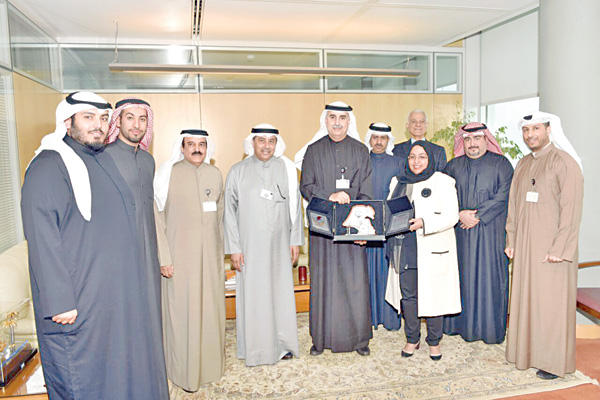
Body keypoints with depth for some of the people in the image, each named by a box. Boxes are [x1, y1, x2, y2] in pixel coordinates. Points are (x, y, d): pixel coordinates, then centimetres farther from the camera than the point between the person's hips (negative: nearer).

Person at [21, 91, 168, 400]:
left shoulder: (105, 160, 12)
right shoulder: (48, 166, -13)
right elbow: (42, 242, -18)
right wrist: (60, 302, -21)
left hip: (119, 294, 8)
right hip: (78, 303, -7)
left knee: (122, 369, 18)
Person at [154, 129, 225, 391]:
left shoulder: (215, 174, 6)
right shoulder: (168, 174, -6)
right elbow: (156, 217, -7)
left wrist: (220, 251, 14)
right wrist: (163, 258, -11)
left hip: (209, 255, 4)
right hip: (179, 255, -4)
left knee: (210, 307, 11)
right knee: (182, 311, 2)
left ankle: (210, 363, 30)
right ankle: (186, 371, 19)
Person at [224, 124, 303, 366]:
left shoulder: (287, 169, 3)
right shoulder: (238, 172, -1)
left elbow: (295, 206, 7)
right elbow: (230, 212, -1)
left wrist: (296, 240, 5)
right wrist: (233, 248, -5)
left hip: (278, 245, 2)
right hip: (250, 246, -1)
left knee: (281, 291, 7)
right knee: (252, 294, 4)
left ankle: (282, 343, 23)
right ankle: (254, 348, 18)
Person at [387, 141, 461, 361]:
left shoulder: (443, 181, -1)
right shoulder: (400, 183, 14)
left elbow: (451, 216, -8)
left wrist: (423, 223, -20)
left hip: (434, 248, -4)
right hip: (405, 247, 4)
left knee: (433, 294, 2)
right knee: (408, 294, 7)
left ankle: (434, 341, 21)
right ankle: (412, 339, 23)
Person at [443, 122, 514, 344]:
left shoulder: (501, 164, 3)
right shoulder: (453, 166, 12)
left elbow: (503, 196, -7)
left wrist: (478, 216, -14)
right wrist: (459, 215, -10)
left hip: (490, 232, -2)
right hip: (459, 231, 3)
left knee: (489, 275, 0)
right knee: (460, 274, 5)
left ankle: (489, 327, 12)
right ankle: (460, 323, 17)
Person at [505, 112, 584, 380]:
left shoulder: (565, 162, -9)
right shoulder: (523, 165, 13)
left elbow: (571, 209, -14)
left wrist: (559, 249, -18)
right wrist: (511, 241, 10)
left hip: (552, 247, -6)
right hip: (524, 247, 7)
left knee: (552, 300, 1)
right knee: (526, 297, 11)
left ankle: (554, 360, 15)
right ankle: (528, 350, 25)